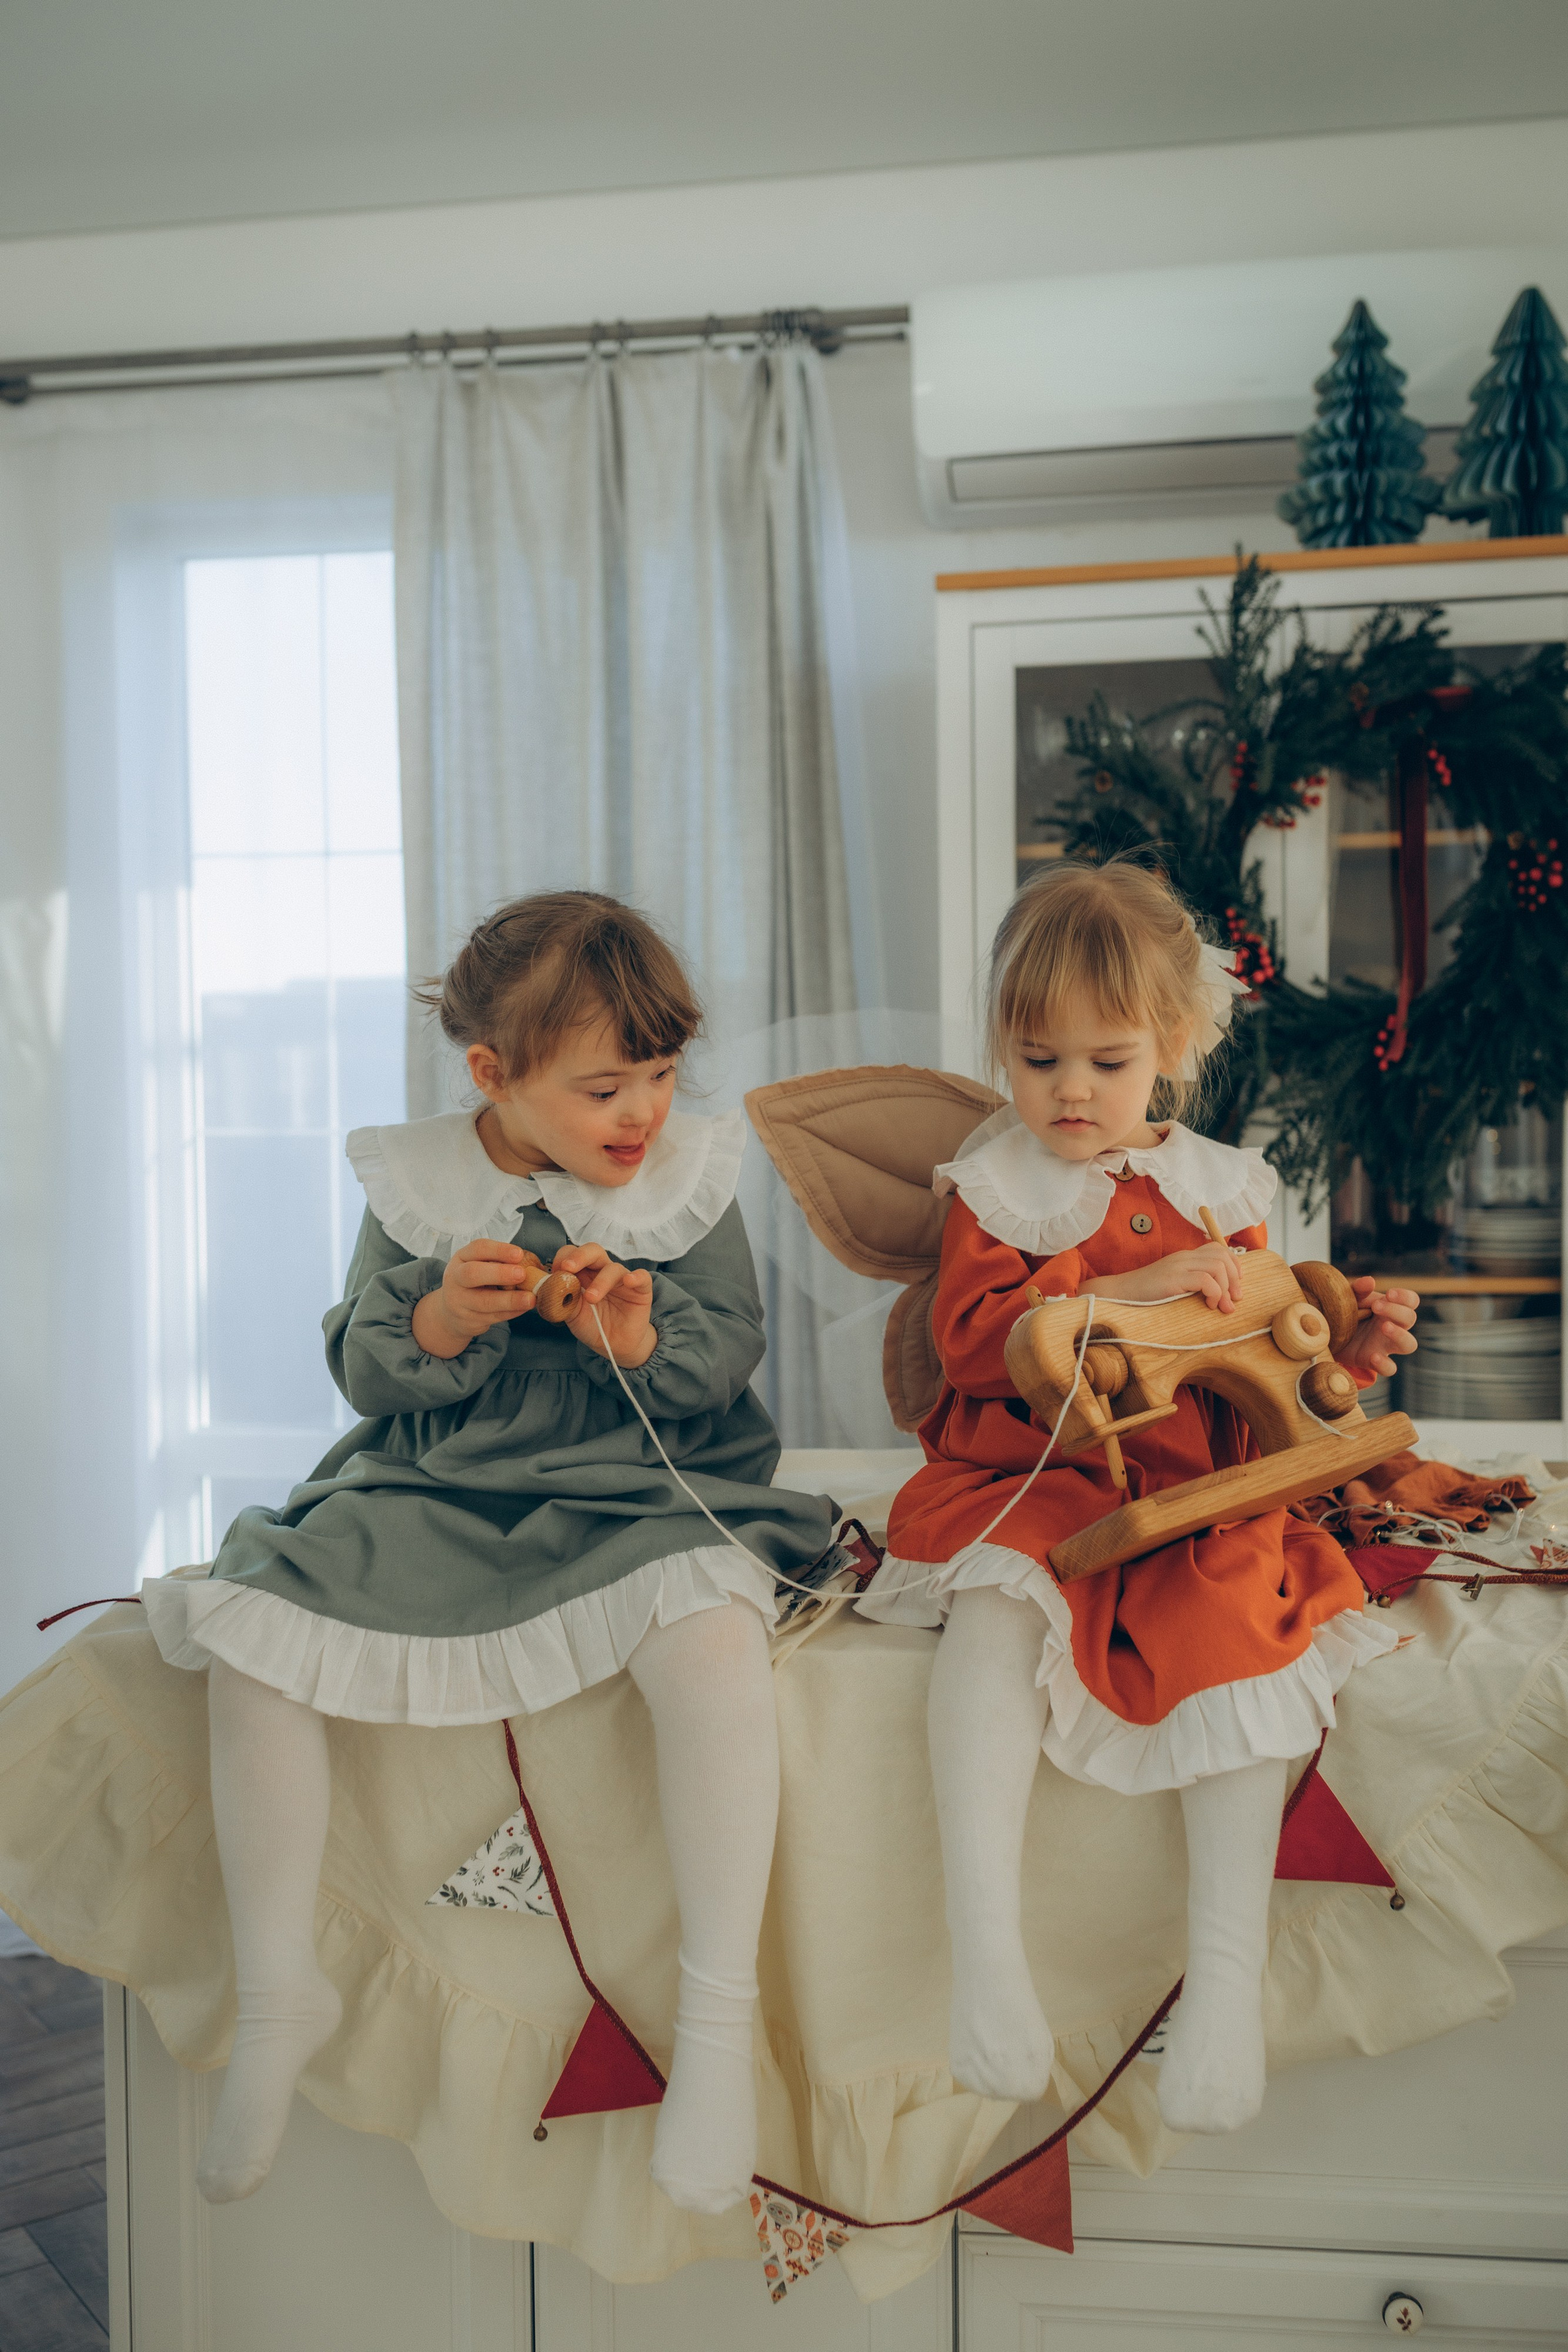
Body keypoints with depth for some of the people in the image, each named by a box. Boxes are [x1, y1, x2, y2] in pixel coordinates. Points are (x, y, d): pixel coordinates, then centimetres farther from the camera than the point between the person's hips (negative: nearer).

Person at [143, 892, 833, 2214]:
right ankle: (280, 1999, 2)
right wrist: (437, 1323, -19)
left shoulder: (690, 1176, 2)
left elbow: (729, 1360, 0)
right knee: (249, 1640, -18)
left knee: (716, 1637, -35)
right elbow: (362, 1375, 2)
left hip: (640, 1500, -2)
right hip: (431, 1501, 2)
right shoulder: (415, 1184, 2)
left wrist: (646, 1341, -21)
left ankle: (718, 2018, -20)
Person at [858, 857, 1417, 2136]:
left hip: (1192, 1487, 2)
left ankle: (1229, 1960, -20)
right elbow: (969, 1338, -8)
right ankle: (984, 1938, -31)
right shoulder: (997, 1184, 7)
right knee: (996, 1596, -33)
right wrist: (1125, 1291, -16)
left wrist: (1344, 1349, 0)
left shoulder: (1218, 1188, 14)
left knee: (1243, 1617, -28)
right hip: (1023, 1475, -1)